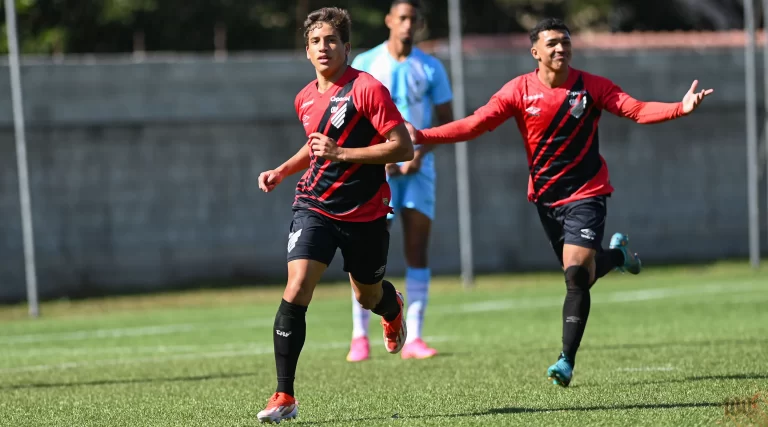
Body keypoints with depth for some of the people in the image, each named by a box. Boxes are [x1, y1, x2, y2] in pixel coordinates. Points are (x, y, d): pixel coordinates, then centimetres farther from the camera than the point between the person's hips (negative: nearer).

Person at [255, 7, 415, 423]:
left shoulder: (368, 89, -13)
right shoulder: (306, 99, 6)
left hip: (365, 213, -3)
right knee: (295, 291, -16)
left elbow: (402, 148, -18)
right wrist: (281, 171, 12)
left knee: (368, 297, 17)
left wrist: (341, 154, -23)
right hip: (315, 206, 3)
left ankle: (393, 308, 58)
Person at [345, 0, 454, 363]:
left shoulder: (431, 68, 7)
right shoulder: (365, 64, 2)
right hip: (377, 169, -2)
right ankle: (360, 336, -2)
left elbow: (446, 121, 7)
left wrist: (420, 153, -10)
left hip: (418, 169, 2)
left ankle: (413, 338, -2)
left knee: (418, 251, -3)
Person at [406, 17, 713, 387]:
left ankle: (567, 361, -10)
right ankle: (616, 253, 48)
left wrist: (682, 107, -29)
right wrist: (422, 136, -20)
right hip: (545, 197, 3)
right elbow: (474, 125, -9)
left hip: (586, 194, -3)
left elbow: (637, 110, -12)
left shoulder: (591, 87, -8)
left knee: (576, 275, -17)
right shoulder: (520, 91, -5)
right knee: (578, 276, 13)